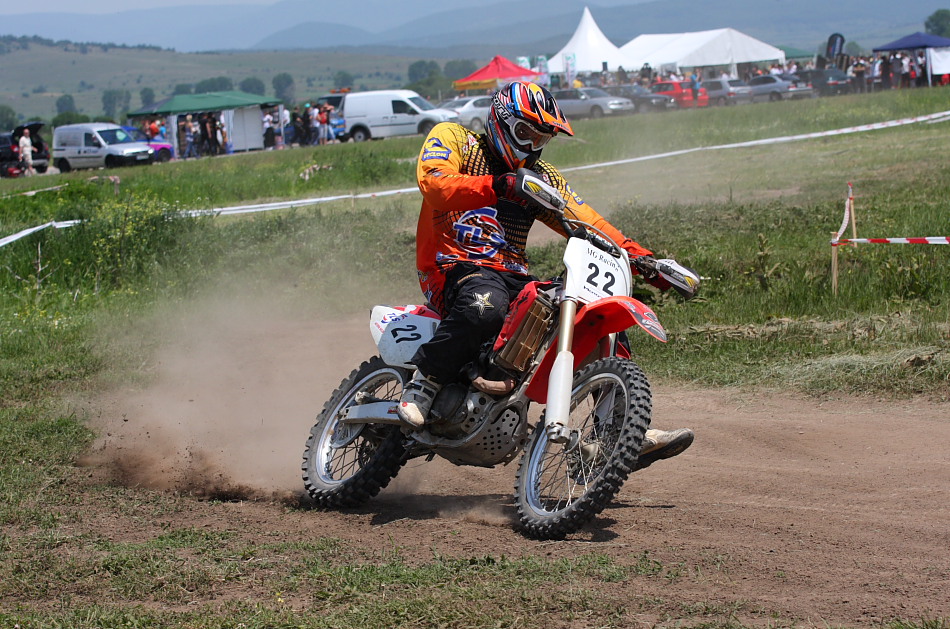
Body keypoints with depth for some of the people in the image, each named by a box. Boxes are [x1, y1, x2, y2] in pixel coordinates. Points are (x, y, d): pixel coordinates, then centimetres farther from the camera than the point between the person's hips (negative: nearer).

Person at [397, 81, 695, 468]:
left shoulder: (541, 177, 24)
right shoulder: (453, 139, 7)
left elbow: (589, 224, 16)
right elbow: (433, 182, -15)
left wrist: (645, 261, 1)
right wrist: (495, 187, -31)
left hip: (514, 276, 7)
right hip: (456, 265, -7)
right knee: (486, 305, -42)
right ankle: (422, 385, -26)